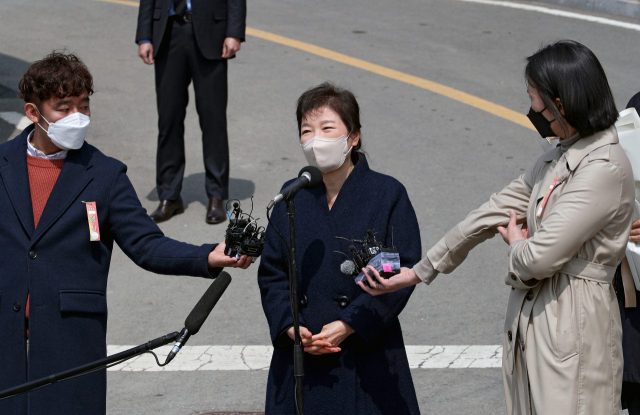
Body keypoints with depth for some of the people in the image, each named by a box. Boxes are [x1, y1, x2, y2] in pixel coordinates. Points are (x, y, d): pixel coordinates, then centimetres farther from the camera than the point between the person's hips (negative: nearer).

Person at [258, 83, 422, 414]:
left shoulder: (388, 194, -3)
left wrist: (350, 325, -15)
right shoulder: (292, 197, 7)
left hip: (368, 357, -3)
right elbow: (271, 273, 9)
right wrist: (290, 327, -8)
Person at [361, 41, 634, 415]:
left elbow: (540, 257, -21)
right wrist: (418, 272, 20)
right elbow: (489, 216, 16)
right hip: (531, 320, 8)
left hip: (573, 326, -8)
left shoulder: (604, 169, -17)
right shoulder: (558, 159, 12)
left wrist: (516, 242, 3)